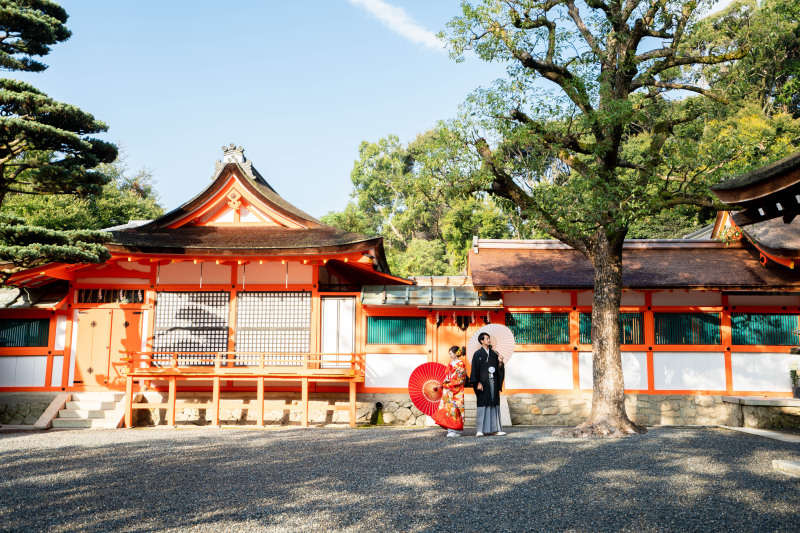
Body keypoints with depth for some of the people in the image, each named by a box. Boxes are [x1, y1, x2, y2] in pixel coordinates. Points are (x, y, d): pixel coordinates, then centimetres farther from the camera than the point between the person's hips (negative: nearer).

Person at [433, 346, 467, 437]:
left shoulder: (460, 364, -7)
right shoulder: (451, 364, 16)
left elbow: (460, 379, -11)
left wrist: (449, 382, -12)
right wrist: (445, 382, 4)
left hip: (456, 391, -7)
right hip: (448, 390, 8)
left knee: (454, 408, -8)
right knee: (448, 408, 3)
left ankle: (456, 431, -3)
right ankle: (451, 429, 8)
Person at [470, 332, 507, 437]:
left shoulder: (494, 353, 13)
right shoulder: (477, 354, -1)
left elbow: (498, 368, 12)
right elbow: (475, 369, -6)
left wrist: (500, 363, -9)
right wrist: (478, 383, -13)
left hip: (493, 381, 5)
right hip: (483, 382, -5)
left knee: (494, 405, 4)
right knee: (482, 406, -5)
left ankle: (494, 429, 8)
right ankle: (480, 430, -2)